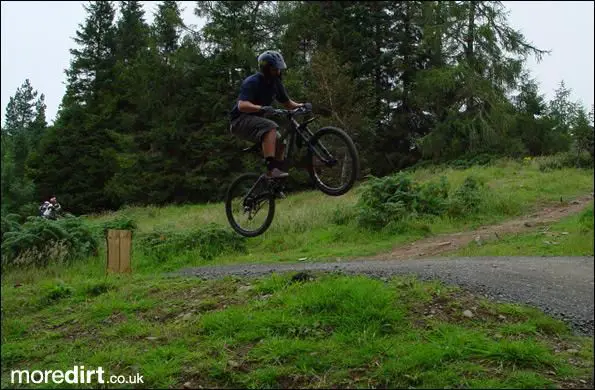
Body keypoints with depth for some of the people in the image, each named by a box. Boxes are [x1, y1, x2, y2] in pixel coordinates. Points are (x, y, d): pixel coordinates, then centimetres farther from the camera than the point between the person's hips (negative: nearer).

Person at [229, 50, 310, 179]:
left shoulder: (275, 83, 4)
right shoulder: (252, 82, -19)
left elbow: (287, 103, 10)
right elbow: (242, 105, -31)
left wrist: (301, 105, -10)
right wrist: (262, 108, -48)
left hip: (255, 120, 8)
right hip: (240, 120, -8)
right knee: (271, 127, -31)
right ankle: (271, 168, -38)